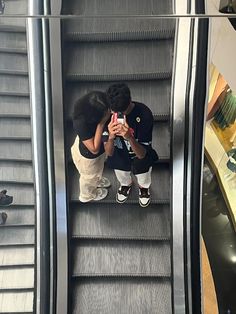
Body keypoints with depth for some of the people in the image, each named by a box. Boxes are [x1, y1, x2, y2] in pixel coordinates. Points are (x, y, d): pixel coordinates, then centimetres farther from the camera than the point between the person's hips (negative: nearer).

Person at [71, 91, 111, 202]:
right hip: (87, 155, -6)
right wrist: (101, 123, -43)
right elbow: (94, 149, -38)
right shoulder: (81, 124, -45)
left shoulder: (98, 108, -26)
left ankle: (96, 180, 72)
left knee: (97, 169, 38)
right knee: (89, 176, 27)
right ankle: (87, 195, 61)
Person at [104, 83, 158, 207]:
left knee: (143, 181, 27)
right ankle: (126, 185, 67)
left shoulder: (144, 114, -37)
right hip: (119, 157, 2)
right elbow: (109, 153, -29)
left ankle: (144, 187, 64)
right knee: (122, 178, 30)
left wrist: (129, 137, -55)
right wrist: (111, 137, -52)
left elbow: (141, 154, -35)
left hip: (140, 157, -1)